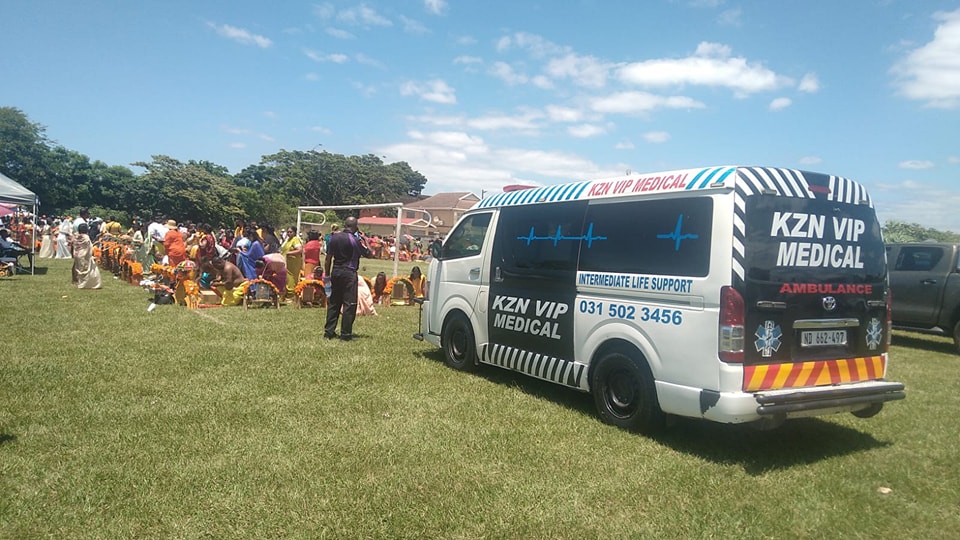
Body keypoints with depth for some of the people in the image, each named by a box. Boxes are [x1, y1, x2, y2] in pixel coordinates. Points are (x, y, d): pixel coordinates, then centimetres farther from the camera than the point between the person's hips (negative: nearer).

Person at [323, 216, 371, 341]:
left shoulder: (334, 238, 5)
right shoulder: (355, 240, -11)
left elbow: (328, 259, 8)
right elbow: (368, 254, -3)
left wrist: (327, 275, 15)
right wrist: (364, 240, 7)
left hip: (335, 272, 6)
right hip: (349, 273, -6)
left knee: (333, 302, 13)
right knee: (349, 304, 0)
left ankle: (329, 331, 16)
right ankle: (346, 334, 1)